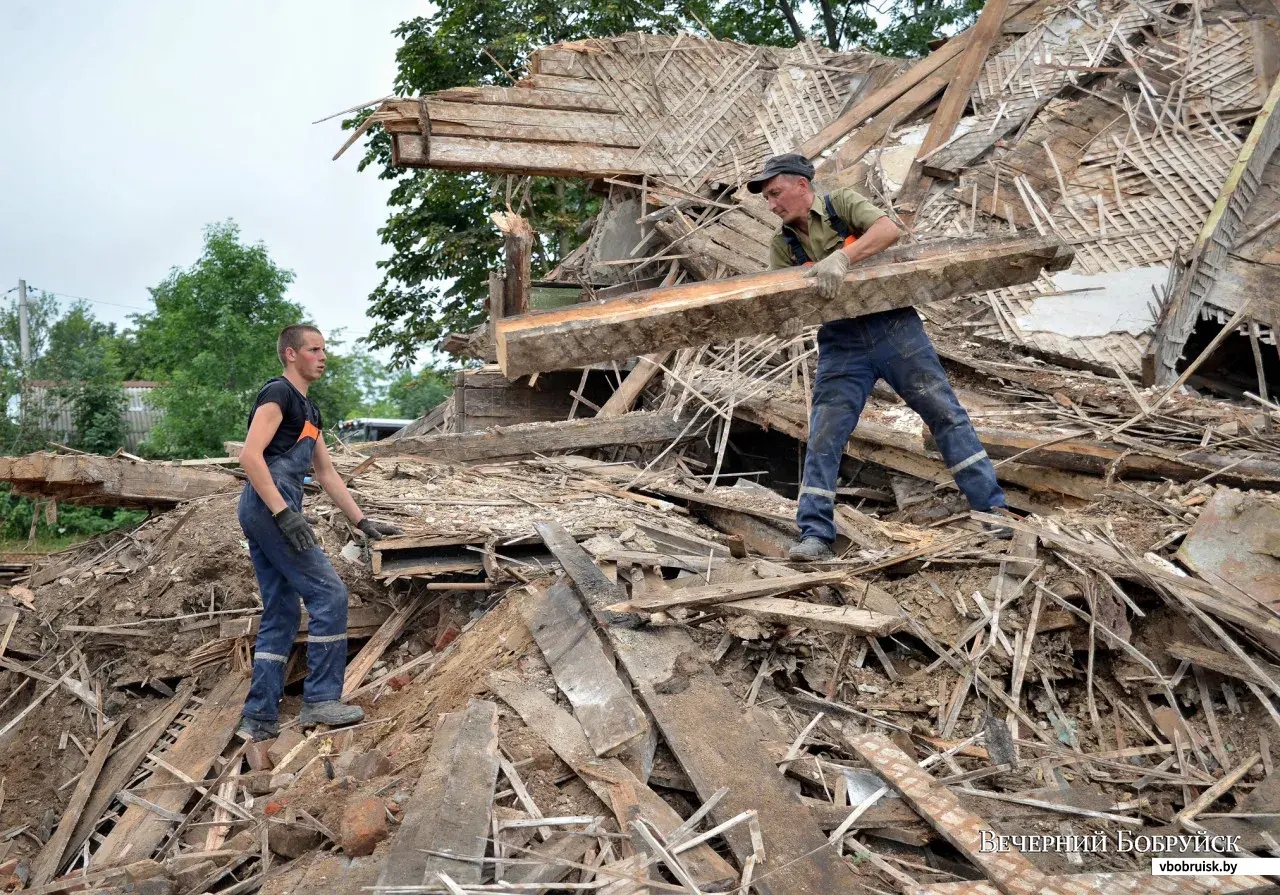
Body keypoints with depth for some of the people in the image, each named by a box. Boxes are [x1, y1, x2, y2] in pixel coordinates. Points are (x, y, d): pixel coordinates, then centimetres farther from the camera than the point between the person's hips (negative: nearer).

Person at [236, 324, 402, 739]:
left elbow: (327, 474, 26)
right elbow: (250, 455, -19)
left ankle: (259, 719, 12)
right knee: (329, 594, -10)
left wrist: (363, 522, 22)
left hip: (264, 516, 10)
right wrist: (284, 512, -25)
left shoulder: (309, 410, 23)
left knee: (281, 614, 9)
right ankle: (320, 700, -4)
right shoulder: (277, 393, -6)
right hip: (268, 506, -10)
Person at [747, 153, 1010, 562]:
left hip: (893, 327, -2)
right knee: (823, 439, -6)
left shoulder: (842, 204, -3)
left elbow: (889, 229, -22)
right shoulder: (783, 245, 6)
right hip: (841, 344, 3)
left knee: (945, 413, 0)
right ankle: (815, 535, -1)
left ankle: (990, 507, 9)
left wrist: (842, 257, -36)